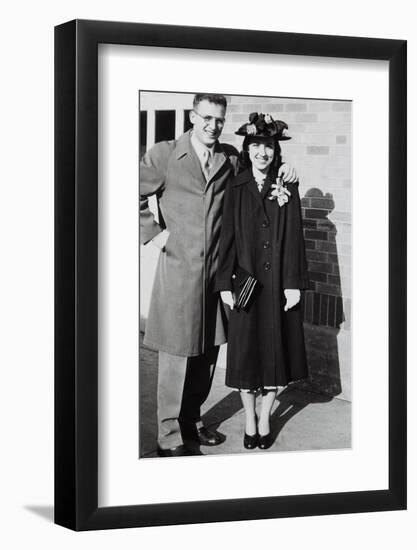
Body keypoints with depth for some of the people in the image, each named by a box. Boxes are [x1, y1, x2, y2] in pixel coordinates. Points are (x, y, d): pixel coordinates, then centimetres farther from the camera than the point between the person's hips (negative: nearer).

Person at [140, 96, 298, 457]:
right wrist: (153, 233, -5)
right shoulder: (164, 155, -4)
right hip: (179, 270, -4)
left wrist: (282, 174, 2)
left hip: (215, 272, 5)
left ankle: (192, 421, 30)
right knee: (177, 355, -1)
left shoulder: (231, 159, 8)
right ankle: (170, 438, 10)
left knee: (207, 353, 13)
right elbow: (136, 195, 0)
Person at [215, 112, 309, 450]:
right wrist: (225, 283, -5)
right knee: (245, 351, 4)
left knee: (274, 350, 5)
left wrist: (293, 283, -6)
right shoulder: (236, 190, 2)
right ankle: (249, 421, 17)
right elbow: (228, 238, 1)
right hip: (245, 281, 0)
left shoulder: (287, 189, 2)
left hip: (277, 283, 0)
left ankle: (265, 420, 18)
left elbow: (294, 238, 0)